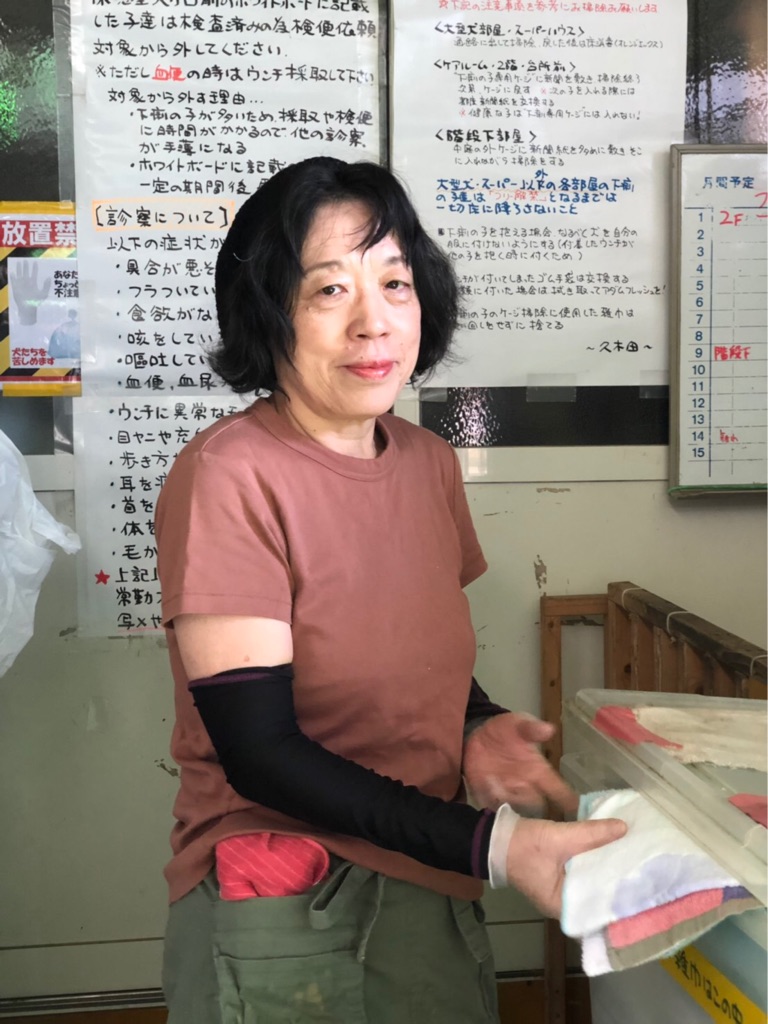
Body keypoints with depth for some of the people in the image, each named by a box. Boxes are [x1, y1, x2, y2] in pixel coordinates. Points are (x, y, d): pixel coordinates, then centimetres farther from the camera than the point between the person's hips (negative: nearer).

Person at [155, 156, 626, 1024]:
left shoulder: (430, 463, 1)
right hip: (282, 916, -6)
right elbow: (258, 750, -21)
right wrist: (492, 845, -25)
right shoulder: (227, 477, -19)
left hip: (434, 895, 6)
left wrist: (477, 729, -7)